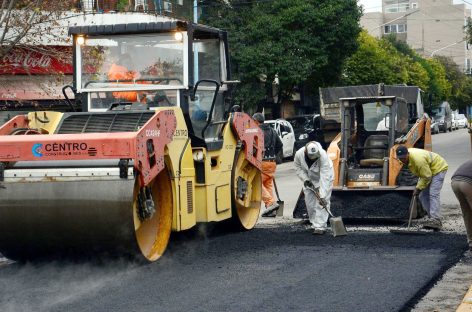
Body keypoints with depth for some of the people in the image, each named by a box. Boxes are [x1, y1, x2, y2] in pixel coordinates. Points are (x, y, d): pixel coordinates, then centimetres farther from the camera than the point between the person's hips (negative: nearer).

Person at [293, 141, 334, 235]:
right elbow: (298, 167, -4)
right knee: (310, 201, 5)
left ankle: (320, 227, -14)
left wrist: (322, 196, -43)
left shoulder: (323, 156, -38)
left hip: (323, 178, -4)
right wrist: (305, 179, -18)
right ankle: (314, 224, 18)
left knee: (322, 202, -14)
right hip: (309, 179, 4)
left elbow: (324, 178, -40)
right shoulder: (299, 154, -27)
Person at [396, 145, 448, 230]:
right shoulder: (407, 156, -9)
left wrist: (418, 188, -19)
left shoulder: (418, 160, -37)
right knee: (423, 196, 4)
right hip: (427, 170, 10)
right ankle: (431, 218, 11)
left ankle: (436, 221, -28)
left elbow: (427, 176, -28)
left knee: (433, 194, -22)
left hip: (438, 168, -10)